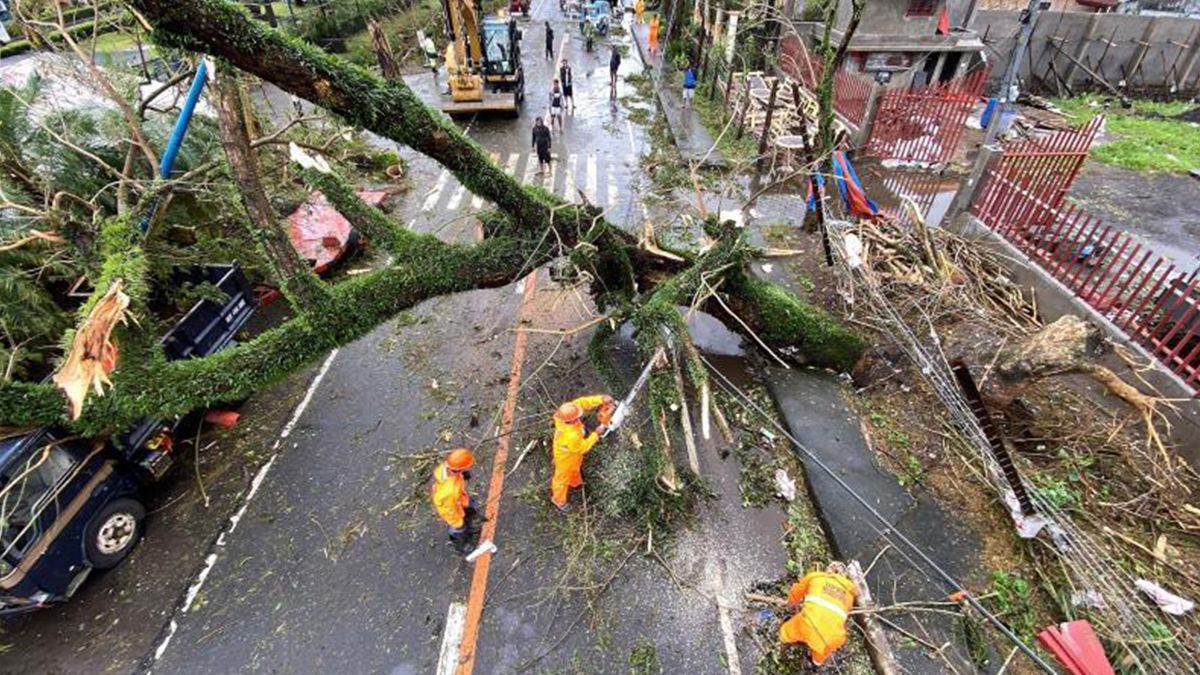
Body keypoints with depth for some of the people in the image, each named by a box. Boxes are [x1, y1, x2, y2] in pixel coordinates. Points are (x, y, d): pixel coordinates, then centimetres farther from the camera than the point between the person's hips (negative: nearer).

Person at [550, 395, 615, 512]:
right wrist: (596, 434, -22)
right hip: (566, 457, -7)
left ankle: (575, 483, 69)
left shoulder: (565, 413, -32)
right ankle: (559, 499, 53)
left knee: (575, 468, 37)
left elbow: (582, 402, -24)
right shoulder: (571, 436, -48)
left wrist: (601, 398, -34)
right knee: (563, 478, 24)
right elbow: (582, 448, -28)